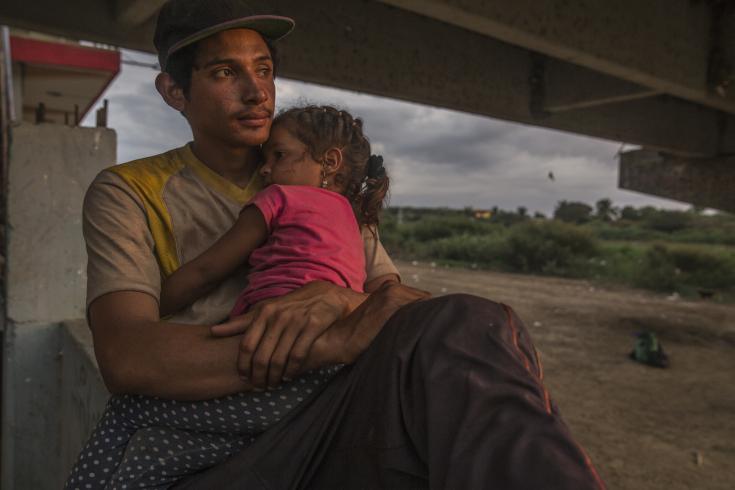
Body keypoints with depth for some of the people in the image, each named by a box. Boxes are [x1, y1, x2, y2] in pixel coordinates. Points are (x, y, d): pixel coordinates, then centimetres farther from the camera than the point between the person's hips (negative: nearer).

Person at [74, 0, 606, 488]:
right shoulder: (128, 193, 3)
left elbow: (409, 302, 5)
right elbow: (128, 357, -15)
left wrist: (340, 300, -19)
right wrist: (342, 342, -24)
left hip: (318, 440, 4)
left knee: (472, 326, -28)